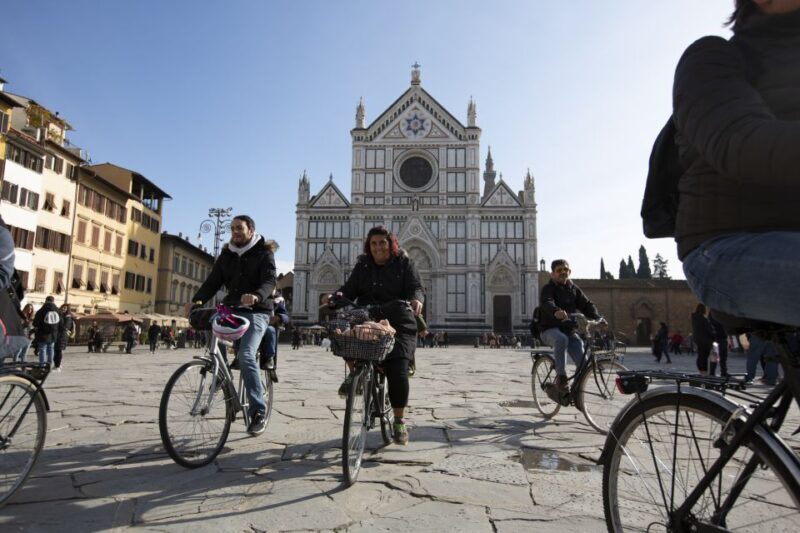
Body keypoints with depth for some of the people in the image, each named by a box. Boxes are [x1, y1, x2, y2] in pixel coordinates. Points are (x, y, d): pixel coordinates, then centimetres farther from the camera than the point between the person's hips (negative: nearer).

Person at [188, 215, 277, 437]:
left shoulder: (264, 253, 0)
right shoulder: (226, 255, 14)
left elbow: (270, 281, -16)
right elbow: (213, 281, 5)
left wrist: (257, 296, -37)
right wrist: (197, 300, -14)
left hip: (256, 312, -6)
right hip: (232, 310, 6)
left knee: (246, 355, -23)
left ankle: (259, 411, -15)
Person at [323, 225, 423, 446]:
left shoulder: (404, 262, 3)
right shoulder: (363, 265, 10)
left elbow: (416, 287, -7)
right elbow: (350, 289, 3)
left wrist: (416, 300, -30)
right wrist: (336, 296, -19)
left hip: (398, 323, -2)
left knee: (397, 372, -10)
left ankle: (400, 421, 9)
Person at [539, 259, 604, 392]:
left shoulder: (574, 289, 12)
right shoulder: (548, 288, -5)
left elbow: (587, 304, 3)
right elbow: (547, 303, -26)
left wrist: (597, 318, -18)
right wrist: (556, 312, -50)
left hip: (569, 329, 4)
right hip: (550, 329, -4)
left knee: (583, 362, -14)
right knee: (561, 339, -39)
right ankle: (560, 377, -27)